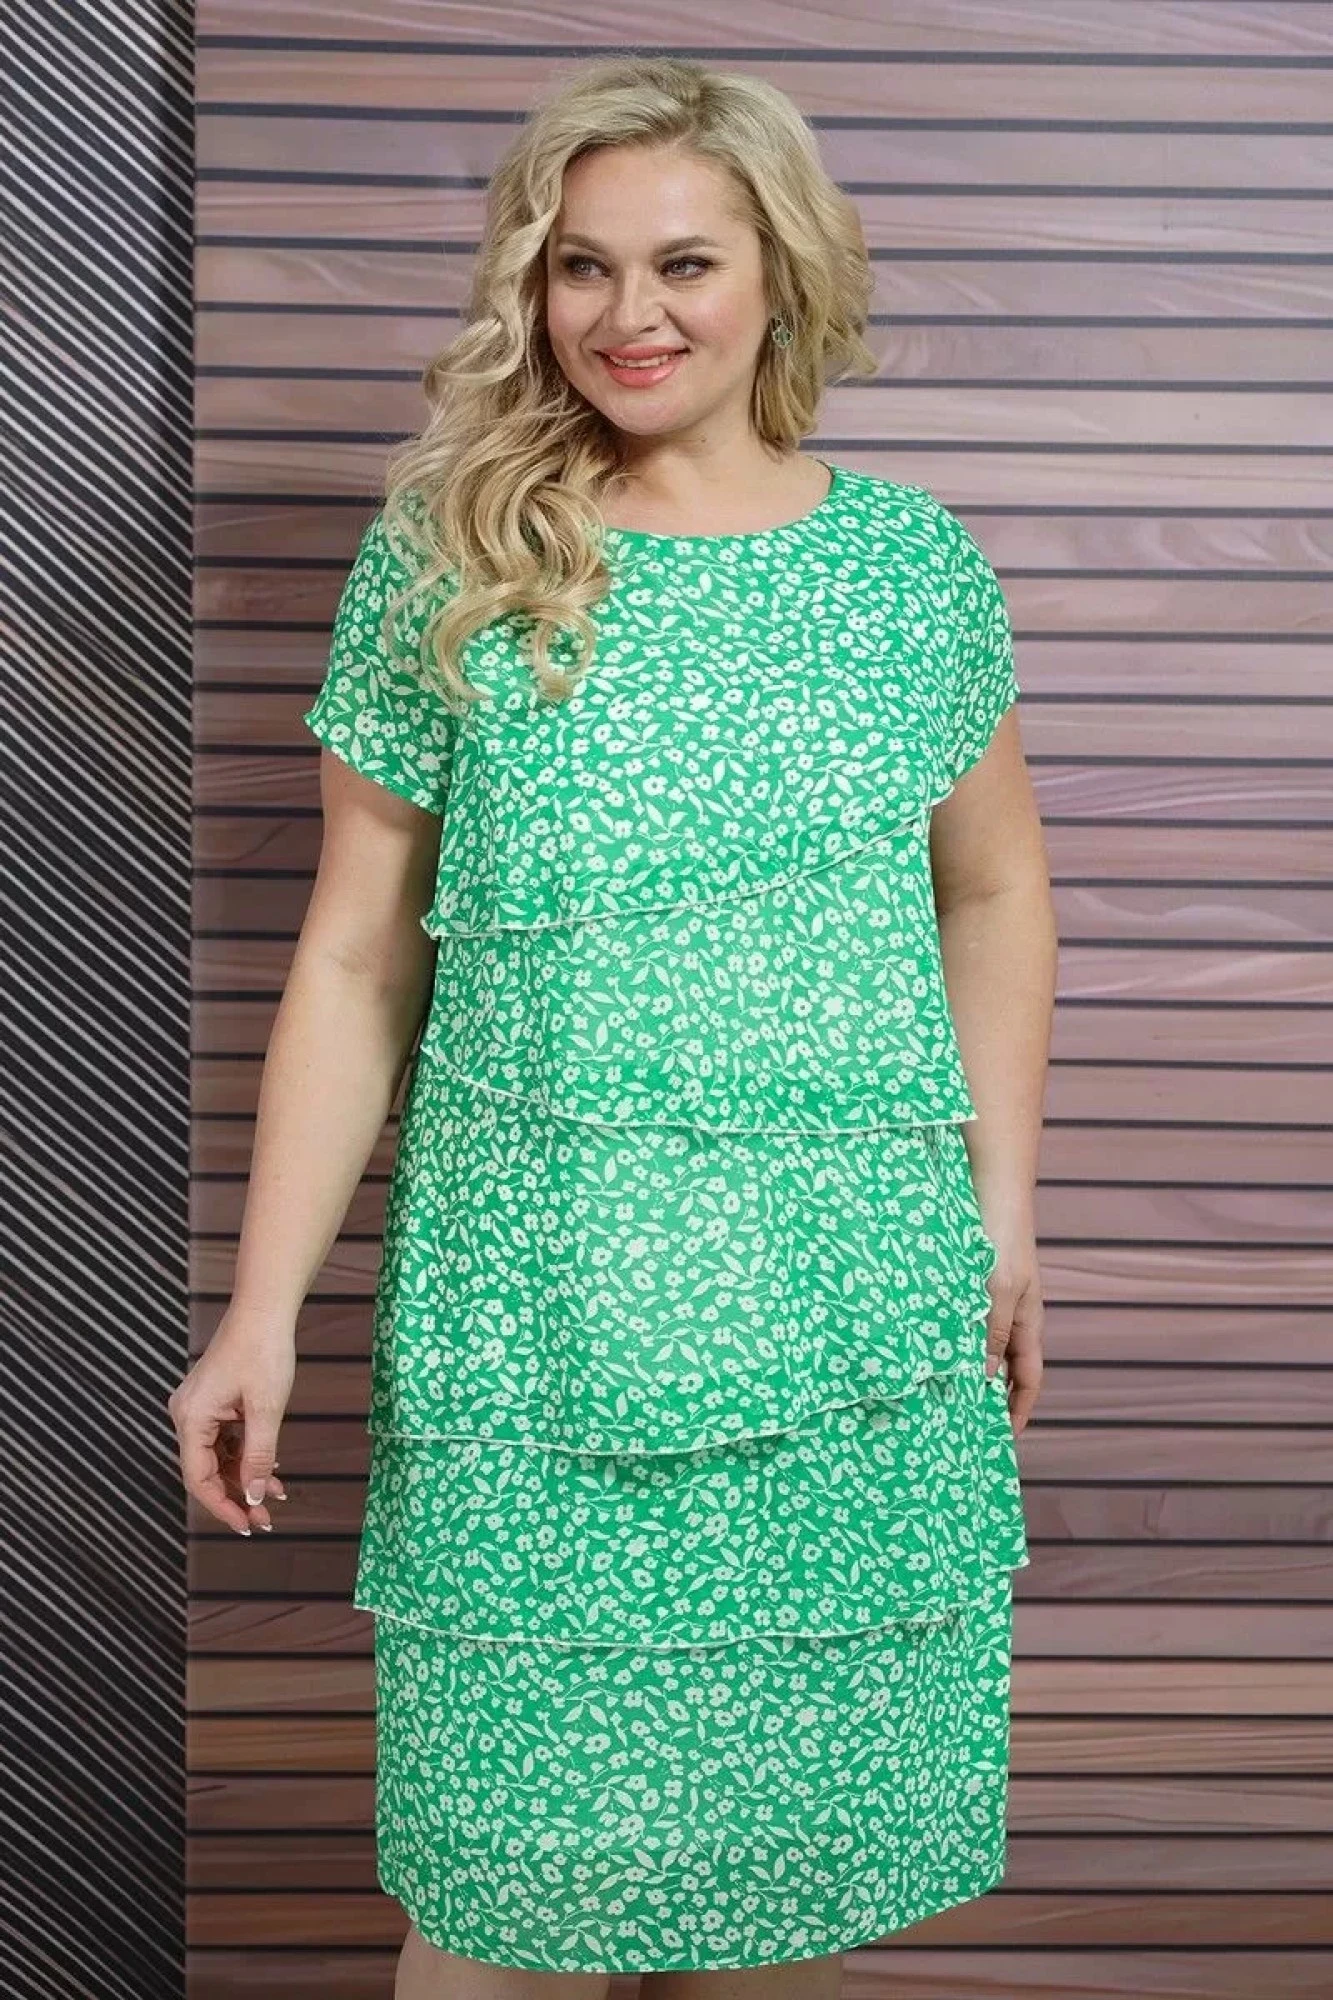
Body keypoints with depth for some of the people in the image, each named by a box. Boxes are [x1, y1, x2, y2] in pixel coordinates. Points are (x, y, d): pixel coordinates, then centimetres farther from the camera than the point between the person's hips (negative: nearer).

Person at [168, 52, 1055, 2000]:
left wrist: (1001, 1211, 11)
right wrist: (262, 1314, 0)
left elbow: (994, 892, 17)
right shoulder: (447, 564, 1)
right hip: (534, 1324, -1)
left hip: (857, 1327, 2)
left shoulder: (910, 560, 6)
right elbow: (353, 960, 3)